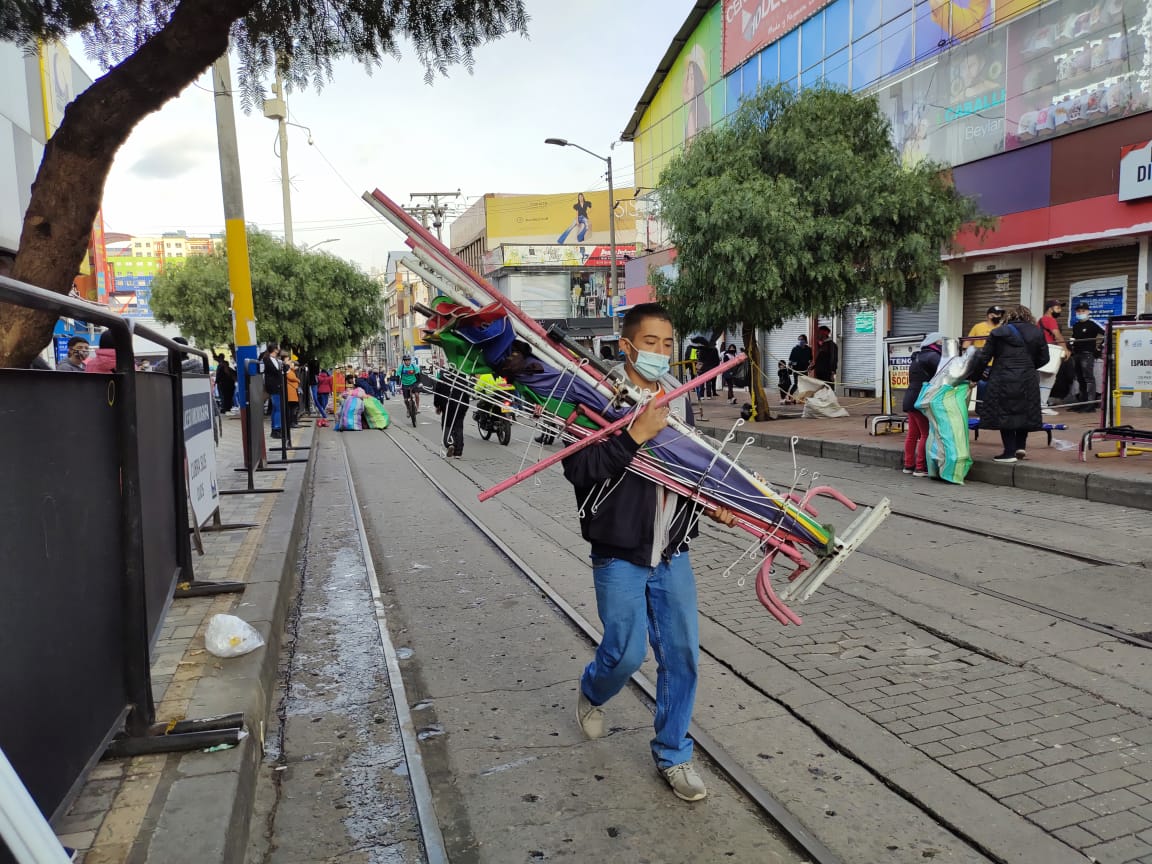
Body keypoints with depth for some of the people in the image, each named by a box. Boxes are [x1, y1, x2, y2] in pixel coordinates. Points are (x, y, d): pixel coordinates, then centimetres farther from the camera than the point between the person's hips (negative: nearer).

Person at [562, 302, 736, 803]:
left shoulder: (678, 399, 9)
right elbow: (577, 469, -20)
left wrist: (712, 503, 3)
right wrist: (634, 436, -27)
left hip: (671, 553, 5)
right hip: (619, 553, -5)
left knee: (682, 653, 6)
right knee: (626, 652, 1)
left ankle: (672, 753, 25)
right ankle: (591, 693, 38)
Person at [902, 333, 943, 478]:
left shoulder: (918, 357, 20)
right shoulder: (932, 356, -11)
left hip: (911, 399, 10)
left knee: (912, 433, 13)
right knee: (926, 433, -6)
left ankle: (909, 465, 19)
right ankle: (921, 468, -5)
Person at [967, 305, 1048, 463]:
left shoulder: (998, 333, 2)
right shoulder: (1037, 333, 10)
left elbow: (983, 358, 0)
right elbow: (1043, 358, 14)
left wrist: (974, 377, 9)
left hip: (1002, 380, -2)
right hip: (1027, 381, 3)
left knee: (1004, 414, 4)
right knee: (1024, 413, 18)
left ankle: (1010, 452, 3)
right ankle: (1021, 445, 14)